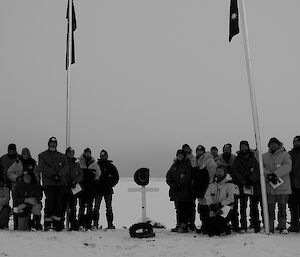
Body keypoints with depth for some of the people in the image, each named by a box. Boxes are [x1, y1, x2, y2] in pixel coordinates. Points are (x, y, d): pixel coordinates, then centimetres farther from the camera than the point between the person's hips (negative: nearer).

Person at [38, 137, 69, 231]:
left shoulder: (62, 156, 20)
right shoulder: (42, 155, 13)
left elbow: (66, 167, 5)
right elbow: (42, 167, -2)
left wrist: (59, 174, -14)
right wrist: (53, 174, -14)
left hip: (61, 182, 2)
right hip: (48, 182, -2)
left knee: (59, 202, -2)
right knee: (50, 201, -12)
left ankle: (57, 222, 5)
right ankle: (47, 222, -2)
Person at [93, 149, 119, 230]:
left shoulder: (111, 166, 6)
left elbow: (116, 177, 8)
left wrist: (111, 185, -1)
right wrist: (95, 184, -1)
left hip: (108, 190, 0)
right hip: (98, 190, 0)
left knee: (109, 208, 4)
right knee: (96, 207, -1)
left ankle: (110, 224, 8)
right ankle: (95, 224, 4)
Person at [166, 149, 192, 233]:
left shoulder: (188, 164, -2)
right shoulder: (174, 165, 17)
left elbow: (187, 177, -13)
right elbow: (168, 175, 10)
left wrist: (179, 185, -17)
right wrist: (172, 184, -6)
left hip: (185, 191, -6)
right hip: (176, 191, 6)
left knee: (185, 209, -6)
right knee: (178, 209, 12)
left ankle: (184, 226, -1)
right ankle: (178, 225, 19)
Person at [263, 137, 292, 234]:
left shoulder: (285, 154, 4)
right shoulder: (264, 156, 14)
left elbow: (287, 166, -11)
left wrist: (275, 174, -20)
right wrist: (268, 175, -15)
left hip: (283, 187, -2)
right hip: (269, 187, 2)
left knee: (282, 207, 2)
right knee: (270, 208, 2)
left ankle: (282, 227, 11)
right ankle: (269, 228, 8)